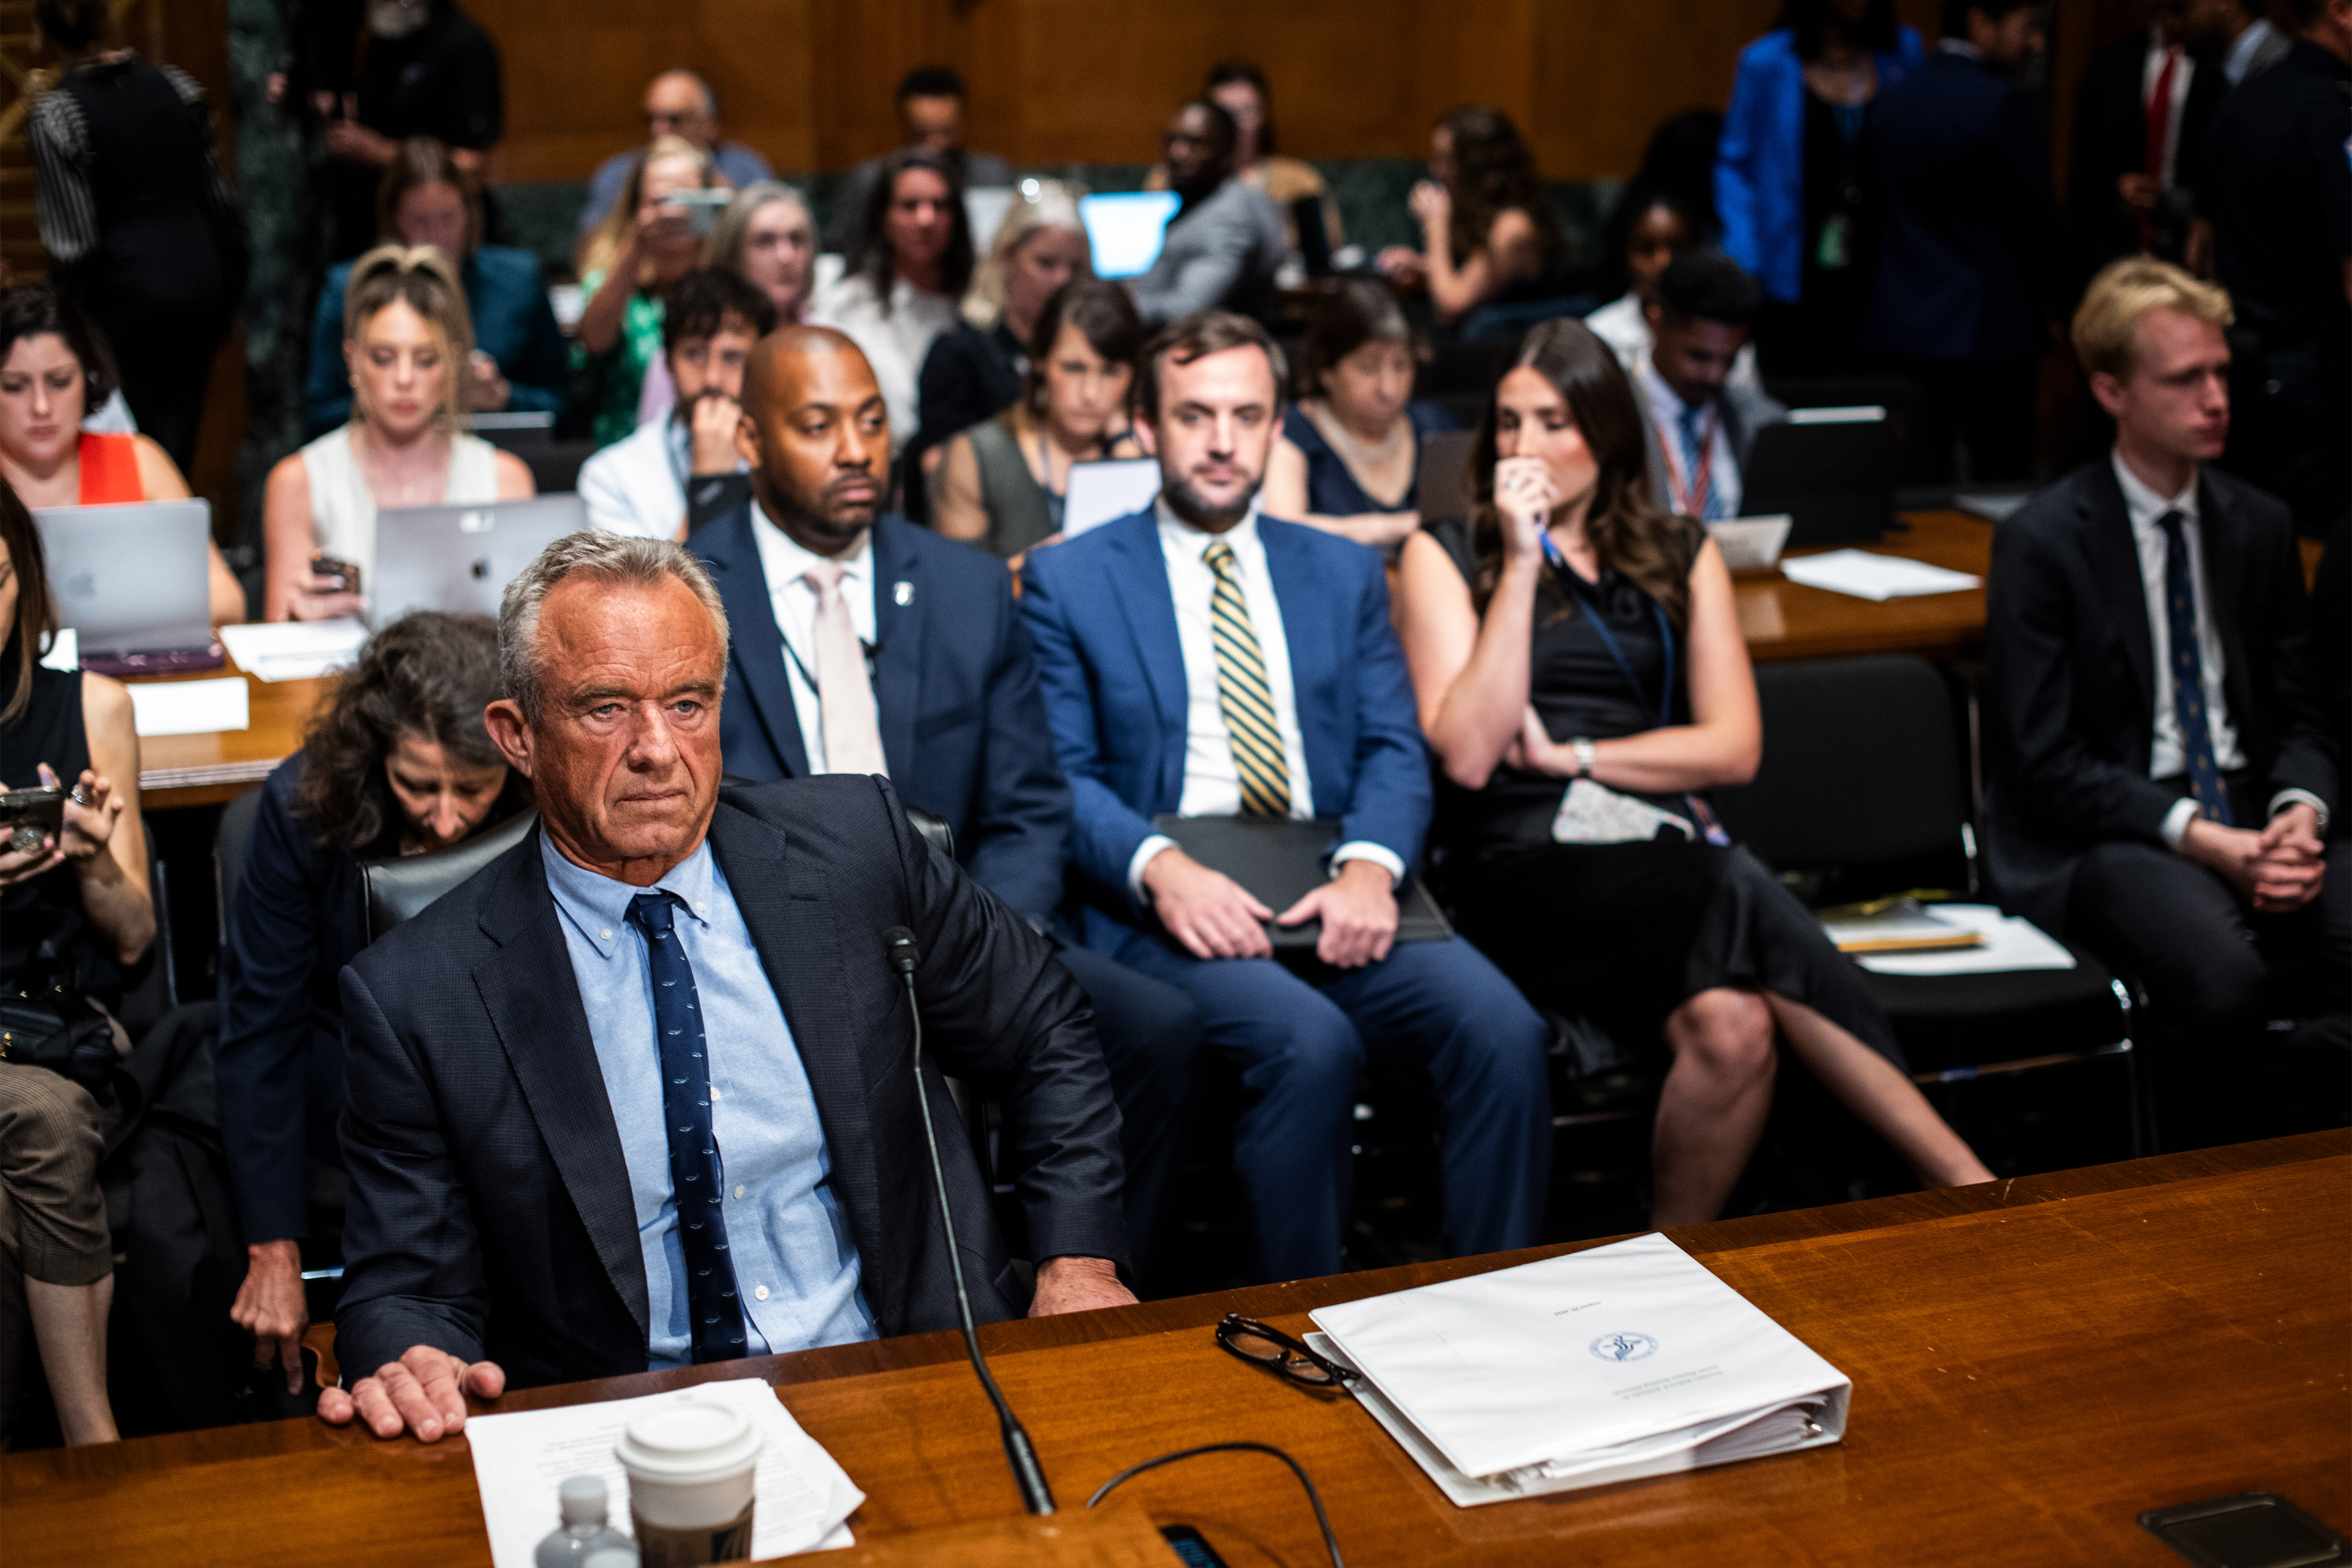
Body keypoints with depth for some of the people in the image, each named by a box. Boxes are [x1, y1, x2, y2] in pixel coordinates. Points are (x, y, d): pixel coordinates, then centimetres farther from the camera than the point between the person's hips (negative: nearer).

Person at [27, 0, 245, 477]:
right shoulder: (175, 86, 3)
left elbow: (73, 240, -13)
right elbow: (221, 200, 8)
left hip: (127, 294, -4)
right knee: (183, 427, 15)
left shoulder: (54, 115, -11)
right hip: (201, 275, 5)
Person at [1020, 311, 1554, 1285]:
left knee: (1503, 1030, -24)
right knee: (1309, 1040, -33)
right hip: (1166, 907, -3)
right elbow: (1060, 775, 1)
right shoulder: (1068, 579, 10)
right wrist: (1160, 867, -19)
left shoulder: (1343, 573, 20)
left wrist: (1370, 867, -11)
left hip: (1331, 889, 3)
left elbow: (1395, 748, 10)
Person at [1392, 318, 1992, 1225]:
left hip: (1662, 854, 3)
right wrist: (1522, 565, -5)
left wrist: (1570, 754, -1)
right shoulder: (1447, 556, 9)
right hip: (1525, 863, -3)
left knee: (1733, 1021, -34)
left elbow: (1735, 748, 9)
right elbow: (1468, 756, -6)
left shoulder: (1681, 556, 18)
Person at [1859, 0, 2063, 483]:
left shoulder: (1896, 99, 7)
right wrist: (2057, 293, 9)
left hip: (1901, 327, 6)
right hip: (1990, 330, -6)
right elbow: (2037, 217, -9)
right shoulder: (2003, 104, -13)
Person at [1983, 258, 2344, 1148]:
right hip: (2101, 833, -5)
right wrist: (2200, 837, -19)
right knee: (2224, 973, -34)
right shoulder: (2042, 542, -5)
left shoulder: (2260, 526, 12)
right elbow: (2045, 763, -9)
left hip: (2252, 813, 5)